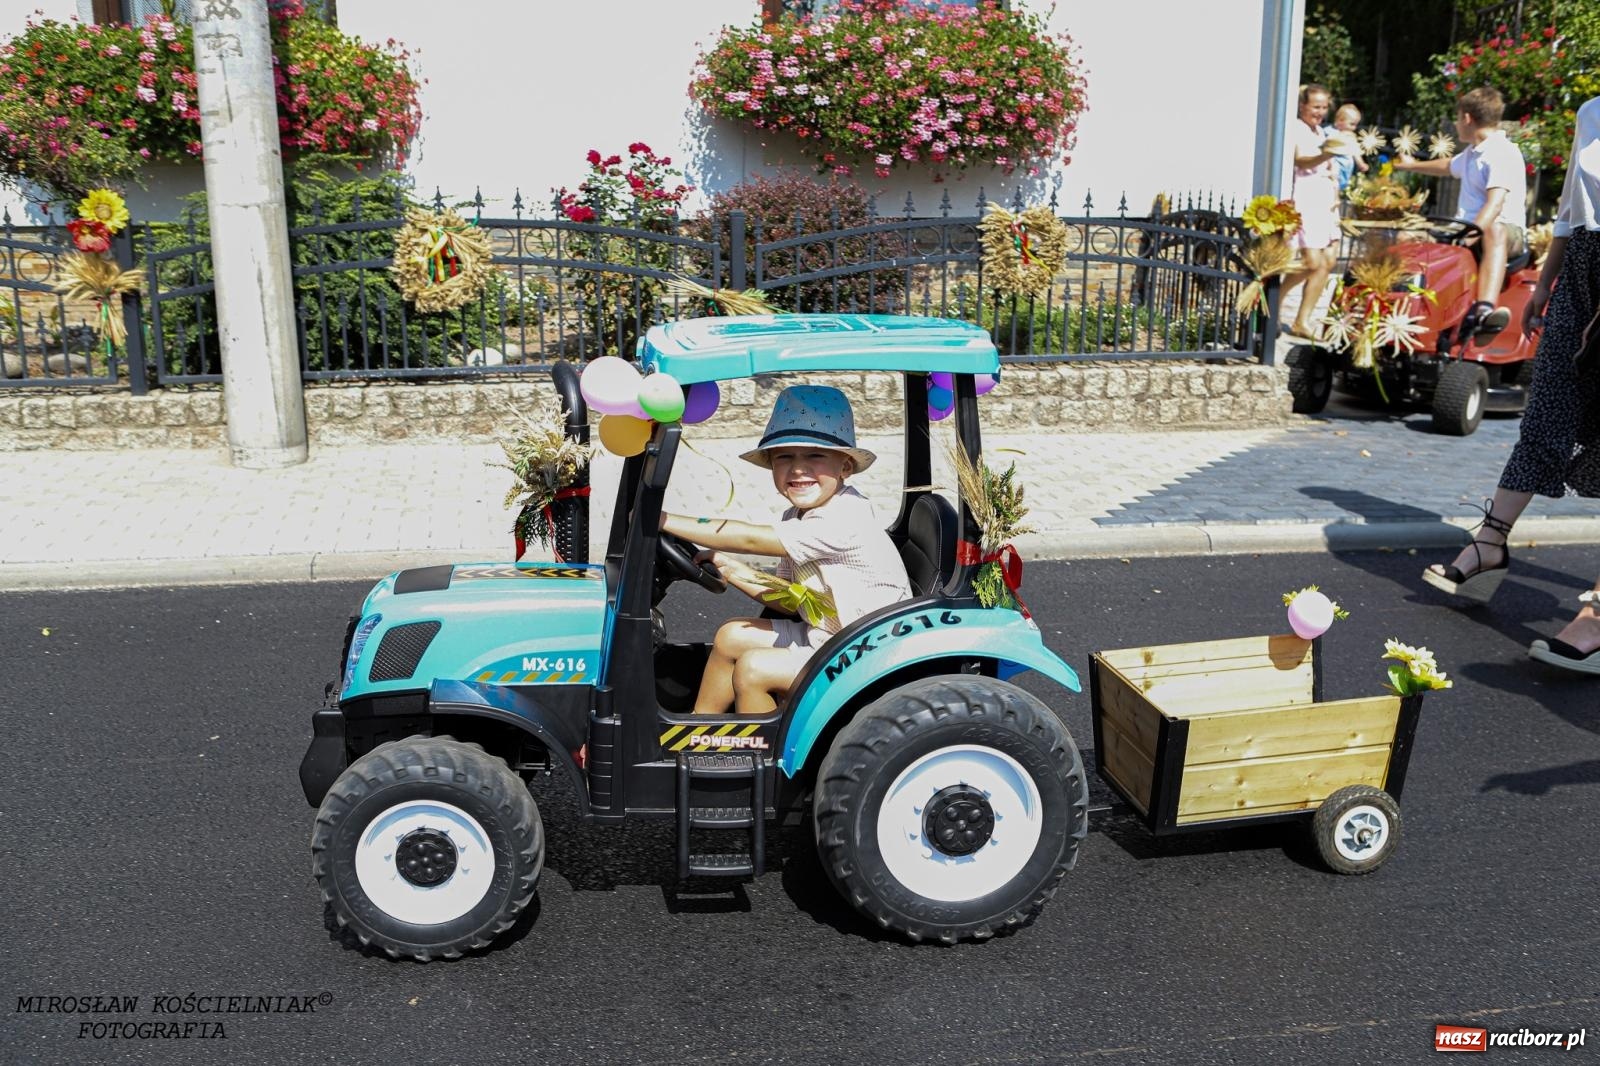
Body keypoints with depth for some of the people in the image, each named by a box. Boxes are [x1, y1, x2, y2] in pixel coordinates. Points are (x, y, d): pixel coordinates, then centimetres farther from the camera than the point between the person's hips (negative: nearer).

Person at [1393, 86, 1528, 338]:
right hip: (1467, 228, 9)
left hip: (1506, 229, -9)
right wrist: (1412, 165, 59)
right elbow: (1448, 167, 46)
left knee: (1494, 232, -45)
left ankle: (1483, 311, -69)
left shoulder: (1504, 153, -11)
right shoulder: (1472, 153, 20)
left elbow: (1495, 204, -25)